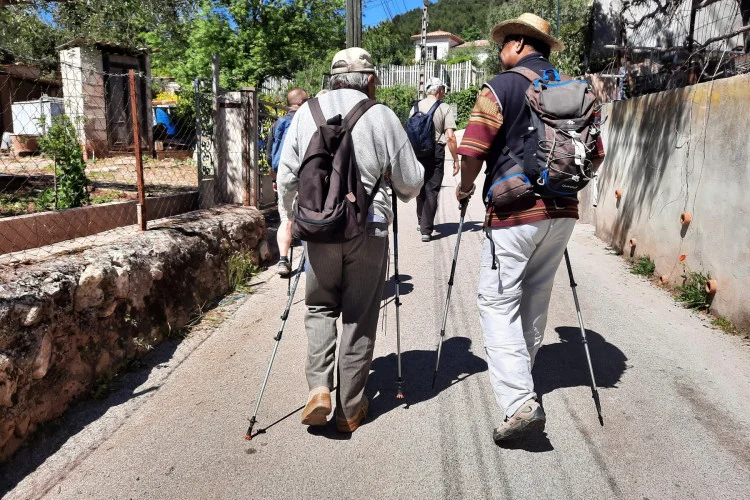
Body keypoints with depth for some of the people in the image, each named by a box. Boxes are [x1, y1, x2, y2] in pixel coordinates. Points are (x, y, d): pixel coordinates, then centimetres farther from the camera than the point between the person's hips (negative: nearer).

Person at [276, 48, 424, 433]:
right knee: (360, 318, 8)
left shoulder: (306, 112, 7)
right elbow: (411, 183, 2)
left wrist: (289, 219, 22)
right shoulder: (382, 116, -1)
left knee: (320, 307, 19)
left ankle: (318, 388, 3)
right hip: (369, 227, -2)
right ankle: (350, 408, 17)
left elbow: (286, 177, 8)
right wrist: (402, 191, 25)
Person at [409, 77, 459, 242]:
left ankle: (422, 221, 35)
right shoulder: (445, 108, -5)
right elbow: (450, 137, -12)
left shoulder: (416, 107, 7)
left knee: (420, 188, 20)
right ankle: (426, 230, -2)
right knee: (431, 190, 1)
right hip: (435, 153, -4)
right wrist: (456, 160, -6)